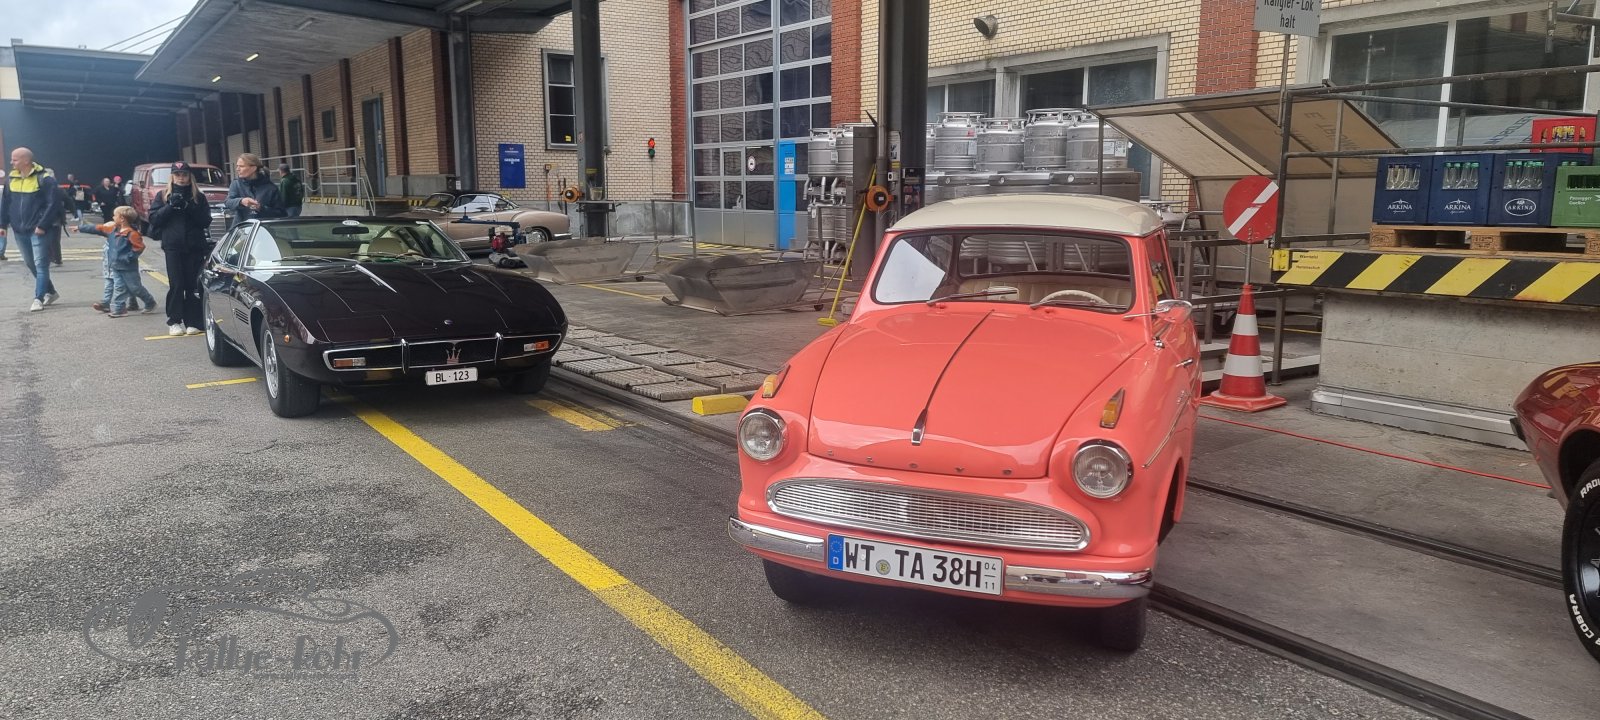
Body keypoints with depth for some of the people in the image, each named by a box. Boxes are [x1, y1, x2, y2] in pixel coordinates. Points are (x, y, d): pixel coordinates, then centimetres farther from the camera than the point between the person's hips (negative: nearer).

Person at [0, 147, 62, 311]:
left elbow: (53, 204, -15)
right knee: (30, 264, 14)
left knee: (40, 265, -6)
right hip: (19, 230, 7)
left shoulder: (44, 179, -11)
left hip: (38, 230, -7)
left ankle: (39, 299, -3)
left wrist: (42, 226, -18)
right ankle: (50, 292, 26)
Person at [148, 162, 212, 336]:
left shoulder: (199, 197, 9)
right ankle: (174, 321, 2)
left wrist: (189, 207, -12)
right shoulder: (163, 196, 11)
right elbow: (153, 218, 2)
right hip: (172, 246, 0)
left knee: (193, 285, -2)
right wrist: (170, 206, -11)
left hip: (195, 247, 0)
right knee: (176, 285, -4)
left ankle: (193, 321, 2)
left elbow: (206, 221, 2)